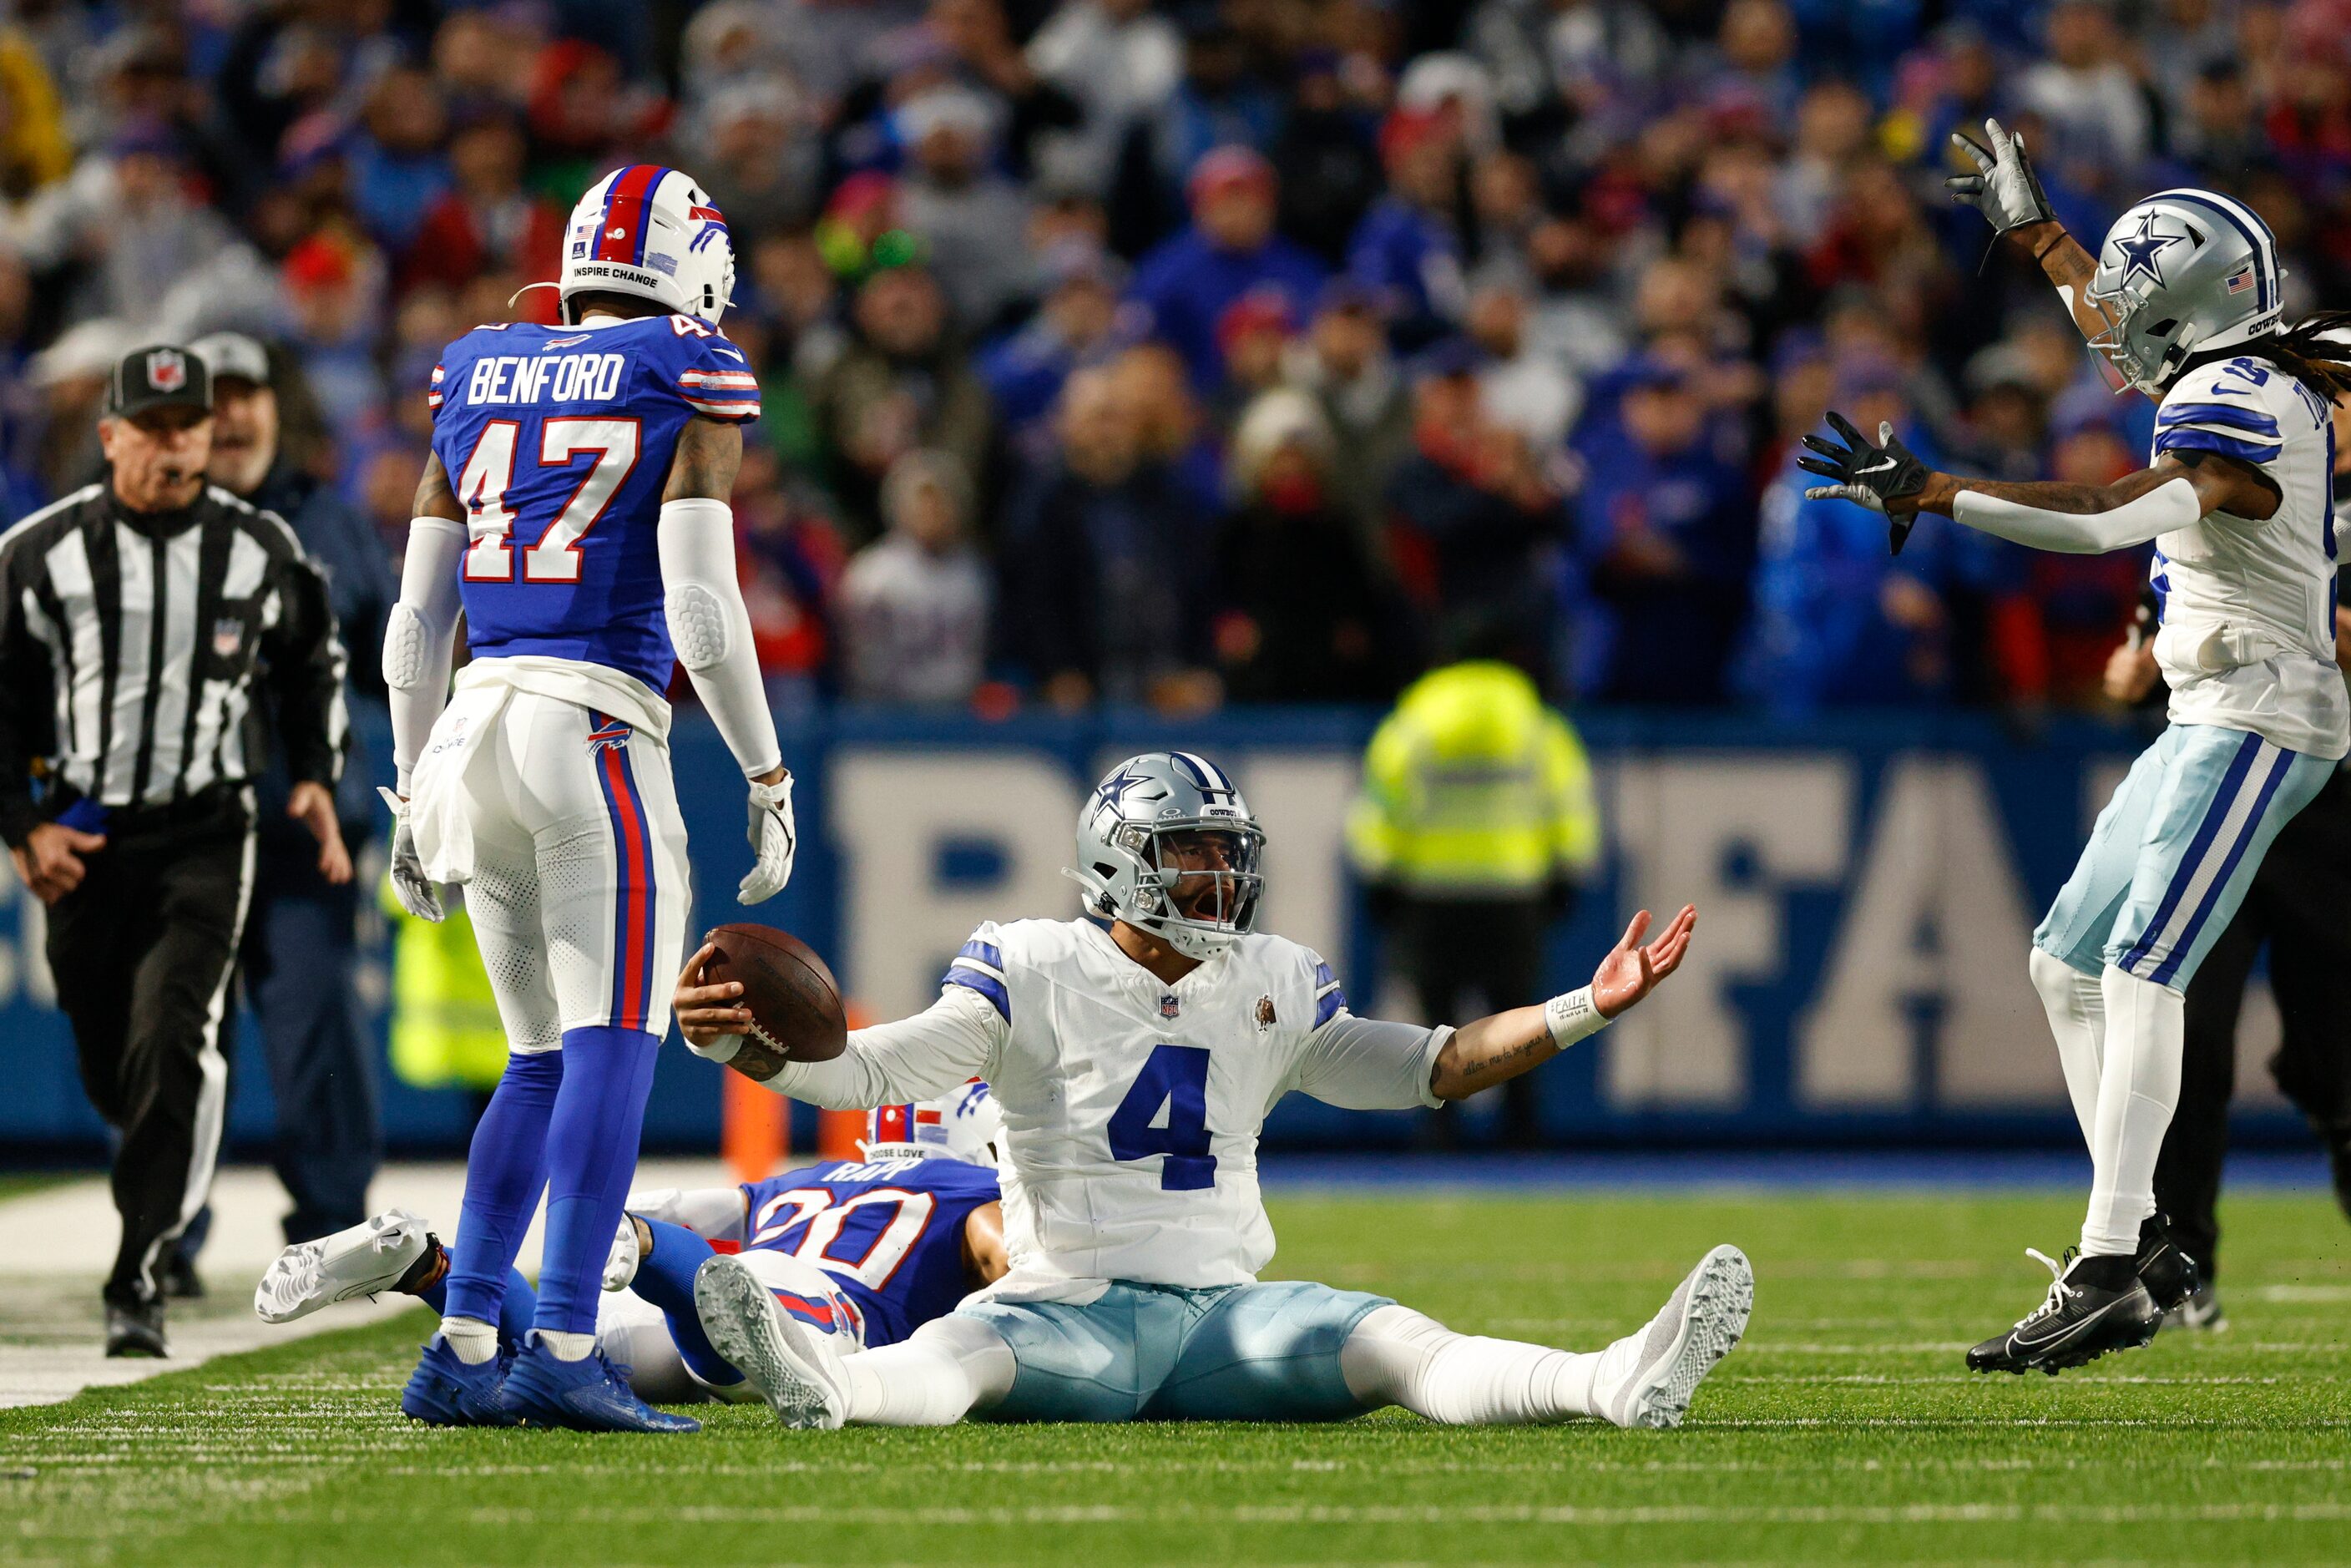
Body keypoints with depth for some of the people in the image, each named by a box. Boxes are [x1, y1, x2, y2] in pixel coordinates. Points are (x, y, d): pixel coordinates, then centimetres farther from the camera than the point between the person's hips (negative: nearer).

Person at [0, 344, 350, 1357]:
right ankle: (171, 1199, 41)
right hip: (81, 836, 1)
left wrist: (315, 776, 9)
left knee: (172, 1041, -20)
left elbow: (312, 665, 20)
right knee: (108, 1069, 8)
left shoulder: (261, 550, 2)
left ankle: (137, 1282, -20)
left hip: (206, 834, -1)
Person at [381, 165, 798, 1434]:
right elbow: (701, 606, -9)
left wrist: (415, 793, 23)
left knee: (544, 1062, 15)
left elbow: (417, 622, 17)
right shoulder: (688, 379, -1)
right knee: (611, 1054, -6)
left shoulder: (476, 377, 16)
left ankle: (461, 1348, 9)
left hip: (473, 727, 6)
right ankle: (563, 1353, -16)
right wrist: (768, 778, -3)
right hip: (596, 728, -6)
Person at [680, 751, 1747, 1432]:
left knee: (1399, 1345, -24)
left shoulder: (1275, 986, 18)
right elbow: (871, 1070, -2)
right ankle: (830, 1387, -72)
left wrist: (1584, 1011, 19)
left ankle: (1619, 1383, -49)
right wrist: (745, 1043, -21)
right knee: (963, 1354, -38)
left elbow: (1421, 1069, 26)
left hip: (1224, 1306, 3)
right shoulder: (1034, 974, 5)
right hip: (1073, 1300, -3)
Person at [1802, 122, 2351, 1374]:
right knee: (2069, 962, 11)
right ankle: (2144, 1246, 10)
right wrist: (2033, 226, 43)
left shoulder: (2237, 406, -17)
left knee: (2143, 970, -19)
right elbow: (2123, 331, 34)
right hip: (2215, 719, 11)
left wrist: (1927, 492, -29)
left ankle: (2109, 1274, -26)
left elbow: (2101, 519, -30)